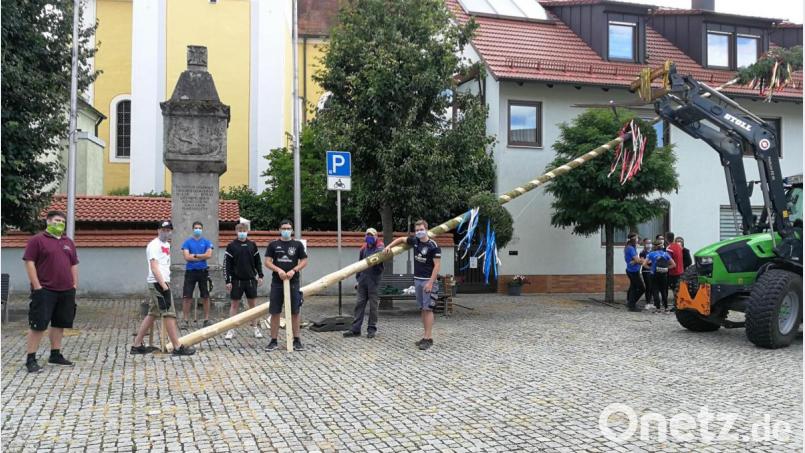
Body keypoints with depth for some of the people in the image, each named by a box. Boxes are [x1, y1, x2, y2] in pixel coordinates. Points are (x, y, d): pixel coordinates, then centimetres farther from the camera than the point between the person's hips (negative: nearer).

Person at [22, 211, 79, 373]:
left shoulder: (68, 242, 15)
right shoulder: (37, 240, -3)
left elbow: (74, 264, 18)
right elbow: (29, 263, -9)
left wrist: (75, 285, 10)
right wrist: (37, 286, -14)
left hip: (66, 291, 6)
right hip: (45, 291, -6)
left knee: (60, 324, 11)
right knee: (38, 324, -5)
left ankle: (55, 355, 21)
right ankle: (31, 359, 2)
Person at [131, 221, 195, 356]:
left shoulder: (166, 244, 18)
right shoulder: (154, 245, -11)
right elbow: (154, 268, -19)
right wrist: (165, 287, -25)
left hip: (163, 283, 10)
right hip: (158, 283, -10)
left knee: (152, 314, 11)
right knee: (169, 314, -8)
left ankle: (137, 345, 16)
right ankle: (178, 347, -4)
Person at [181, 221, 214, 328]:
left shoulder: (206, 242, 5)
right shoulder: (187, 242, 3)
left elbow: (209, 255, -10)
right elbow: (187, 257, -9)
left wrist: (194, 255, -9)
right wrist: (202, 257, -8)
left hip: (203, 271, 1)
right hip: (190, 271, -1)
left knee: (205, 296, 5)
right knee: (187, 297, -2)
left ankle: (206, 319, 13)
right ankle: (186, 320, 6)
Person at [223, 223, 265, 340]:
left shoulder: (252, 245, 5)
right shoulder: (231, 246, -3)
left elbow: (258, 262, 12)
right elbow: (226, 264, -3)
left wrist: (260, 275, 4)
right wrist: (228, 281, -8)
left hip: (251, 280, 2)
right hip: (236, 280, -2)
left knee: (253, 304, 7)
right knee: (234, 304, 3)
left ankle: (255, 328, 15)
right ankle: (231, 329, 9)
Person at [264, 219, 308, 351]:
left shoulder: (298, 245, 5)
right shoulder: (273, 245, 5)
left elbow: (304, 261, 4)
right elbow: (267, 262, 1)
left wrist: (293, 271, -12)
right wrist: (278, 270, -16)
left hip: (293, 282, 0)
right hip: (277, 282, 0)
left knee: (295, 312, 3)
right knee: (275, 312, 2)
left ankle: (296, 340, 11)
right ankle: (273, 341, 10)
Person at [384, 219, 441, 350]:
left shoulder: (433, 246, -13)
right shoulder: (415, 241, 6)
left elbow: (437, 265, -15)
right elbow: (401, 239, 25)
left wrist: (431, 282, -20)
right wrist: (389, 246, 13)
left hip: (428, 281, -7)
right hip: (417, 280, 7)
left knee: (428, 309, -8)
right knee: (422, 309, 10)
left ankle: (429, 338, -6)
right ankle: (426, 336, 16)